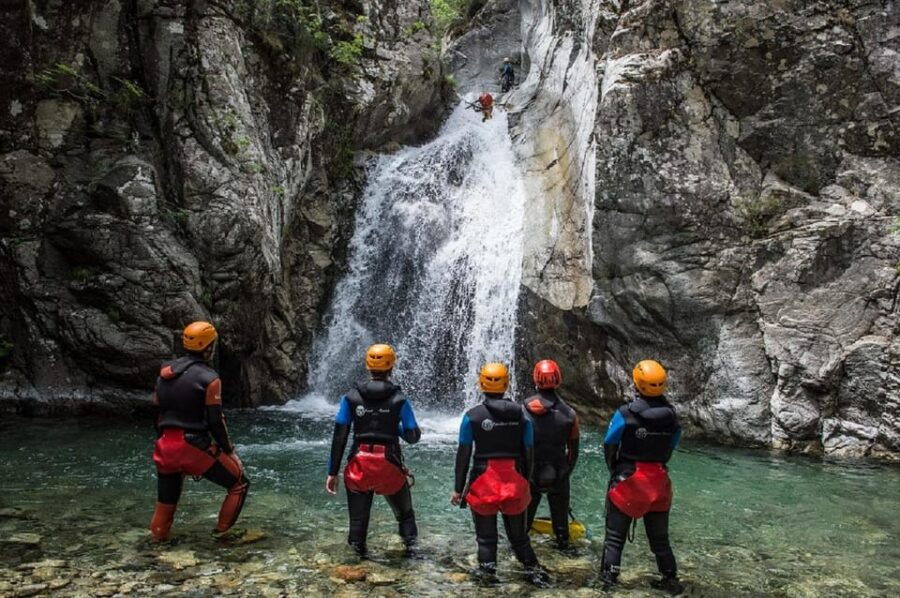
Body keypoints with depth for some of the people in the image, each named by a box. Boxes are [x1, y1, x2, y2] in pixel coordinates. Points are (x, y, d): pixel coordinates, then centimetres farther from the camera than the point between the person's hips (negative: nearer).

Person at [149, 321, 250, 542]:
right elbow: (215, 422, -12)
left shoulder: (165, 372, 11)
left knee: (165, 504, 19)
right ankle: (221, 531, 11)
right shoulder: (208, 378, -10)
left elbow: (157, 413, 16)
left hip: (165, 447, 7)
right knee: (239, 483, 10)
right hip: (194, 446, -7)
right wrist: (229, 452, -1)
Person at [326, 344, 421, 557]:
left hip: (359, 465, 1)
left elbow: (339, 437, -2)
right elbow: (413, 437, 0)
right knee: (404, 513, 21)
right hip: (389, 466, -1)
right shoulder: (399, 400, -5)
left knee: (358, 518, 14)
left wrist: (332, 472, 2)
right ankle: (411, 546, 14)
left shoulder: (351, 397, -1)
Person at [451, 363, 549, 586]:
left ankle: (488, 571, 13)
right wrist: (525, 483, 14)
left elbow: (463, 454, -5)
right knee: (519, 535, 19)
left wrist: (458, 488, 1)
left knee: (486, 536, 13)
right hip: (515, 481, 3)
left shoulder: (472, 416, -7)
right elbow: (528, 453, 4)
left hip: (484, 481, -3)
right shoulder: (520, 415, 1)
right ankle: (534, 570, 18)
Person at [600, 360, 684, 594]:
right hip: (658, 482, 4)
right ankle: (671, 579, 28)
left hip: (627, 480, -4)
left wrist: (615, 472, 11)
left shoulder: (625, 414, -16)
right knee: (659, 537, 20)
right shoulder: (671, 415, -3)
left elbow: (609, 446, -6)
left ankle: (608, 579, 7)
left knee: (615, 536, 7)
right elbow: (670, 448, 4)